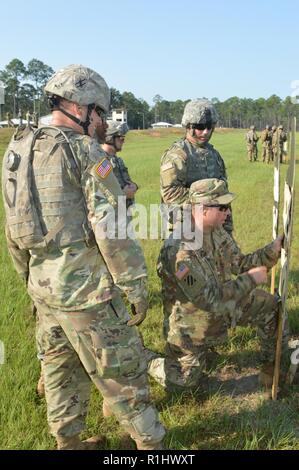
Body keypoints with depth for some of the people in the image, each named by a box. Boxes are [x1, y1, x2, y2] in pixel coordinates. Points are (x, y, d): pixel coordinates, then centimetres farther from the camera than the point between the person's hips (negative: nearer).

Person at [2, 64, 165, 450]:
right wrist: (136, 287, -12)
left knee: (60, 369, 20)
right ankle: (151, 443, 21)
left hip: (43, 288, 8)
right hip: (86, 288, -7)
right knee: (121, 372, 6)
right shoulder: (85, 151, -12)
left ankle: (68, 443, 35)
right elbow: (111, 228, -19)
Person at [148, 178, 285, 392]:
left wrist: (273, 250, -13)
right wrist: (250, 279, -28)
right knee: (188, 382, 5)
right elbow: (210, 300, -35)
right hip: (190, 322, -7)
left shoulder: (216, 232, -9)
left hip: (220, 304, 7)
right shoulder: (179, 251, -36)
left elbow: (240, 263, 1)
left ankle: (270, 363, 20)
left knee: (270, 306, 1)